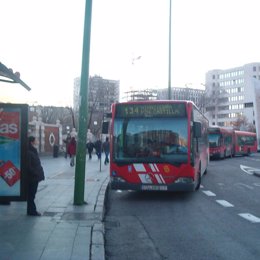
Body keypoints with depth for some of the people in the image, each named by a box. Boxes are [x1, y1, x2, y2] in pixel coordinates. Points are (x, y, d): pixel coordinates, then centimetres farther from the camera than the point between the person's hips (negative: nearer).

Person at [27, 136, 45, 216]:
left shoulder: (33, 151, 13)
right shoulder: (29, 153, -17)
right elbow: (28, 167, -20)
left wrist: (39, 173, 10)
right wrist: (35, 173, -18)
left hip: (35, 177, 9)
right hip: (32, 177, -9)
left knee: (32, 194, 15)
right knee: (31, 194, 0)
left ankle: (32, 210, 23)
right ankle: (31, 211, 9)